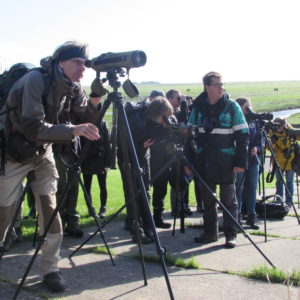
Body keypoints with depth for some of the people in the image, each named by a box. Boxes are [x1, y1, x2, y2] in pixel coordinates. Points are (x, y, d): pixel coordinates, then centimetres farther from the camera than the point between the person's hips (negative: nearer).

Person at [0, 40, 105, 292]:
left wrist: (94, 102, -19)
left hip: (43, 153, 5)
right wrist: (73, 130, -38)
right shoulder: (36, 79, -24)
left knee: (51, 211, 0)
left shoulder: (72, 87, -4)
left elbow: (87, 120, 1)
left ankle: (51, 269, 12)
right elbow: (33, 127, -31)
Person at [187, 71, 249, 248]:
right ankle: (210, 232, 22)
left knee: (228, 199, 3)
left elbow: (243, 135, -4)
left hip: (226, 161, -3)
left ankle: (231, 234, 12)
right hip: (203, 161, 3)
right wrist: (189, 161, 5)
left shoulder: (232, 106, -2)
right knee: (207, 198, 10)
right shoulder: (198, 107, 6)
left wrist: (241, 161, -11)